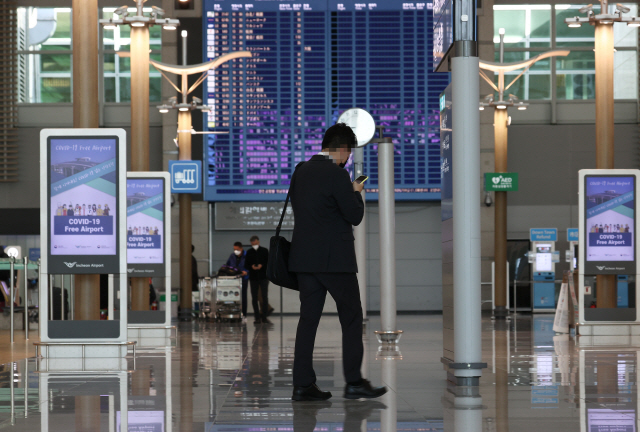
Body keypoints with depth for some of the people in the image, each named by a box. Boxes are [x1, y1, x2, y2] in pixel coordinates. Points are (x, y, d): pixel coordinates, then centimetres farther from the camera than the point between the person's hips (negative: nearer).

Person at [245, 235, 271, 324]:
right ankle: (257, 317, 6)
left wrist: (261, 265, -14)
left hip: (263, 277, -2)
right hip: (253, 277, 2)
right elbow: (246, 264, 8)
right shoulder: (249, 252, 9)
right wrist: (252, 266, -12)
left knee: (265, 297, -5)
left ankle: (264, 317, -2)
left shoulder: (264, 251, 5)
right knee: (254, 298, 2)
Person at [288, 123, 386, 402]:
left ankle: (302, 384, 5)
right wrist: (356, 193, 6)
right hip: (334, 258, -7)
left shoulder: (301, 171, 9)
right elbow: (355, 216, -14)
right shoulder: (337, 174, -14)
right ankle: (354, 382, 4)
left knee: (308, 317, 7)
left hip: (304, 257, 7)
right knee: (352, 316, 4)